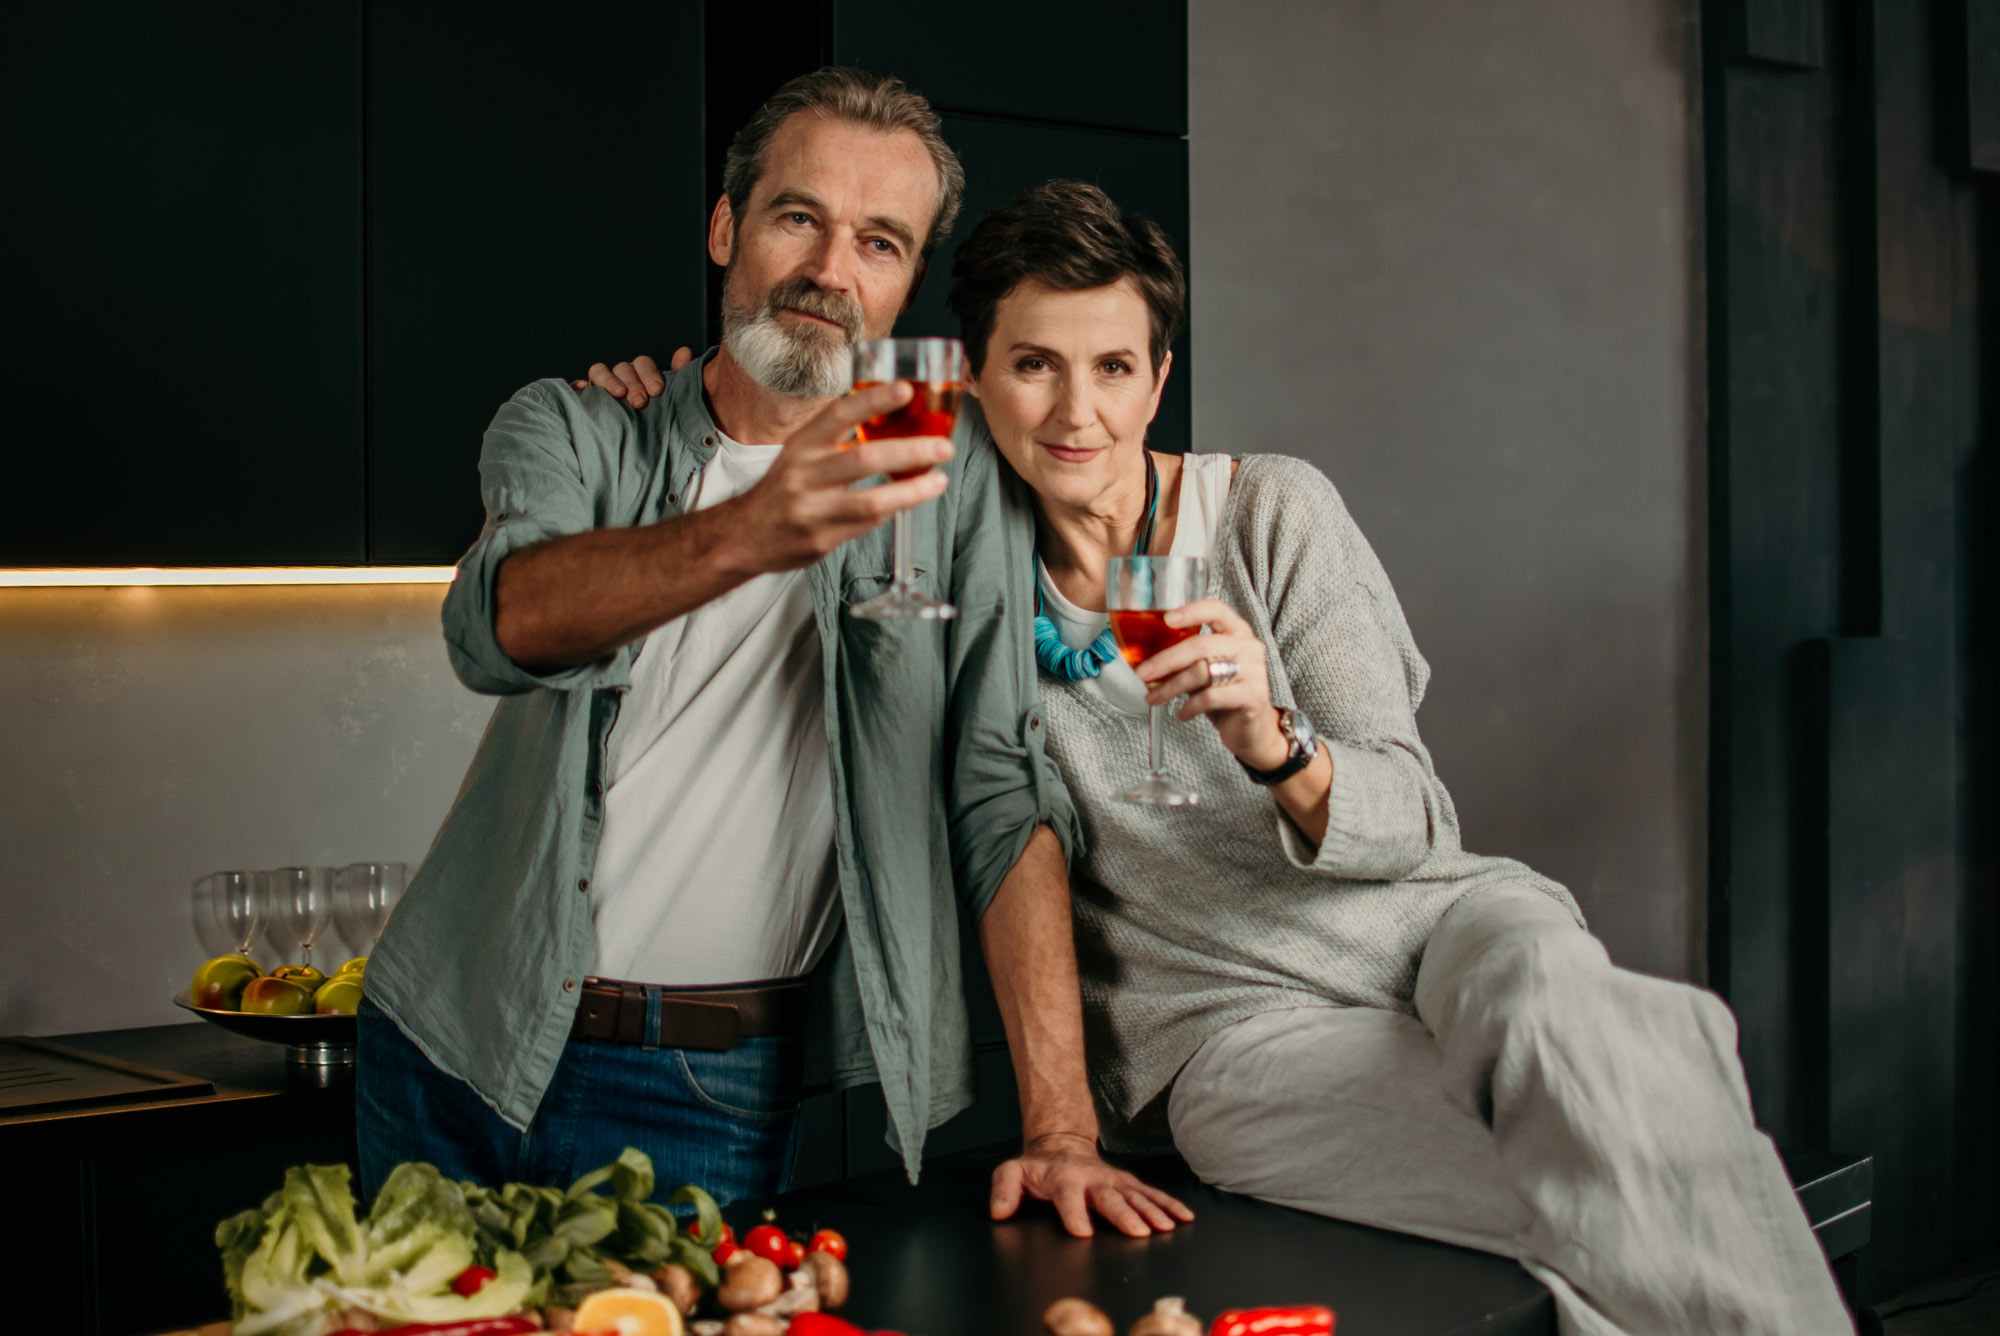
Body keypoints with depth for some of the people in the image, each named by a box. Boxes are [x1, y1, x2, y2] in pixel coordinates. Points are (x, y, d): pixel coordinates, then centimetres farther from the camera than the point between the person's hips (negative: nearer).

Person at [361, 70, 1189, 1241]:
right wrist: (747, 533, -41)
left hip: (713, 1096, -1)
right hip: (467, 1047, 2)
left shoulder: (955, 495, 1)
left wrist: (1061, 1125, -17)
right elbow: (503, 626, -21)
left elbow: (1006, 801, -7)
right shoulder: (572, 432, 2)